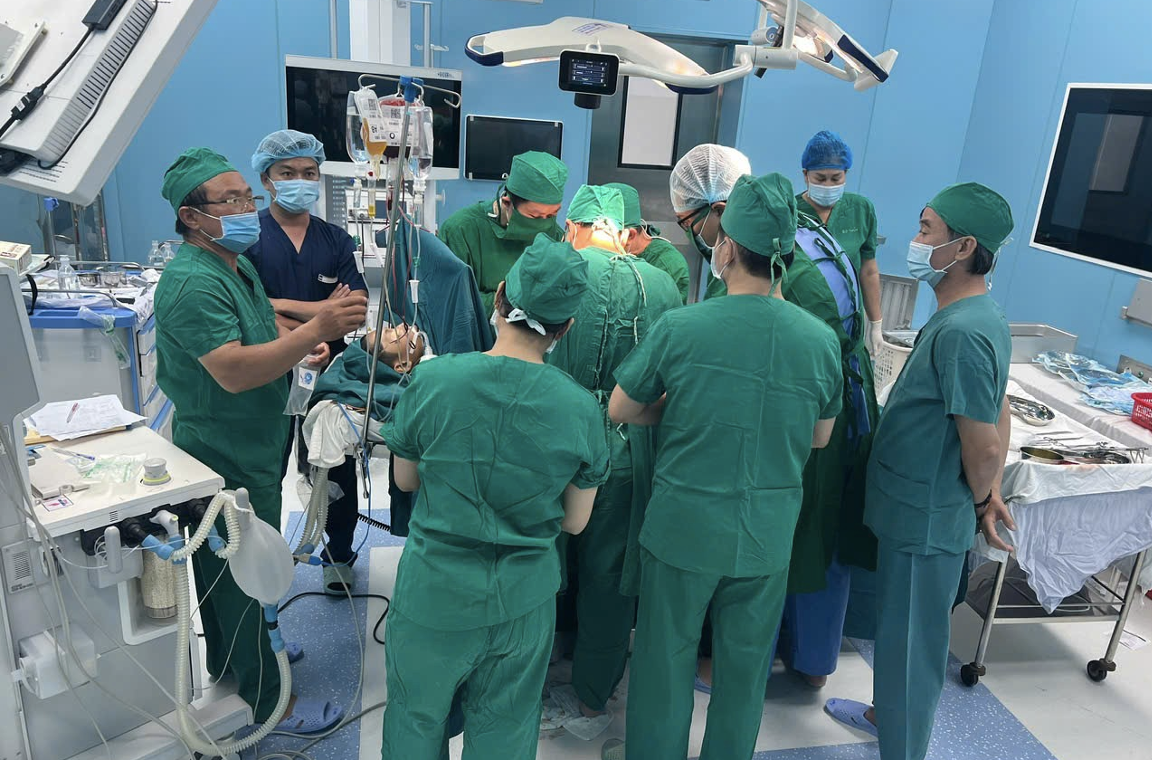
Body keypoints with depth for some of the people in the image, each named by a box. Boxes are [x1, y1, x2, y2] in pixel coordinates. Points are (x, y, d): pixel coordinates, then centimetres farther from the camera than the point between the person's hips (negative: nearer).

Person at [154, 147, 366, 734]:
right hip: (225, 460, -10)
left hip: (249, 449, 10)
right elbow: (233, 371, -35)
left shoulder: (234, 265, 9)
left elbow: (258, 327, 24)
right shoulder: (192, 283, -25)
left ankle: (232, 658, 45)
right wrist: (317, 329, -42)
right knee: (241, 575, 4)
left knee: (225, 567, 25)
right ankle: (266, 700, 20)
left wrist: (302, 343, 3)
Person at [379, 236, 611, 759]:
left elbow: (405, 479, 0)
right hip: (524, 599, 1)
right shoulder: (581, 410, -15)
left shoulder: (433, 379, -17)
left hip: (434, 593, 0)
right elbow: (575, 521, -2)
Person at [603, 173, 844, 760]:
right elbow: (819, 438, 5)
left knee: (666, 657, 19)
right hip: (767, 536, 3)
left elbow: (620, 410, -5)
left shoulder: (679, 328, -18)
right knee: (745, 666, 22)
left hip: (683, 528, -2)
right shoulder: (821, 340, -9)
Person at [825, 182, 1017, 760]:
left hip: (924, 519, -10)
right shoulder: (980, 316, 5)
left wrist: (978, 499, -7)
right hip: (917, 509, 10)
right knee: (899, 627, 27)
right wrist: (989, 495, 11)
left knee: (911, 640, 9)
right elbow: (999, 415, 12)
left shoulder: (962, 332, -27)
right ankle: (890, 713, 49)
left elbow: (984, 444, -26)